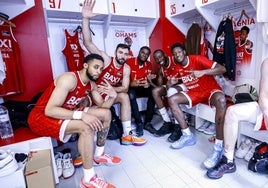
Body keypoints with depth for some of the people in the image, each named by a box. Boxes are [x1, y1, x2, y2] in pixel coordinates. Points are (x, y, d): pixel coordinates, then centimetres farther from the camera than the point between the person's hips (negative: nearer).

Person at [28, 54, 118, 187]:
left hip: (66, 113, 8)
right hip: (42, 117, -8)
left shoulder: (92, 85, 0)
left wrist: (112, 96, -17)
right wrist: (81, 115, -41)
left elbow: (102, 106, 4)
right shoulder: (69, 79, -26)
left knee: (106, 113, 0)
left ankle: (99, 154, 16)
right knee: (86, 127, -34)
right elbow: (50, 110, -31)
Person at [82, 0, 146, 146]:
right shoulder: (106, 60, -17)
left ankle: (127, 134, -14)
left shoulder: (126, 69, -5)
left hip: (110, 94, 4)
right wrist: (85, 19, -39)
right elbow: (88, 43, -28)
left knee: (125, 96, -19)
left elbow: (125, 88, -11)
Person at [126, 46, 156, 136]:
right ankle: (139, 123, -24)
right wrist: (132, 83, -36)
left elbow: (150, 81, -2)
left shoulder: (149, 65, 4)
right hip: (131, 87, -3)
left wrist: (148, 83, -28)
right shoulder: (129, 61, -11)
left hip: (143, 87, 4)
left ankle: (147, 122, -18)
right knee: (131, 95, -37)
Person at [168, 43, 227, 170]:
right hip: (194, 93, 6)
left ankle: (218, 147, -36)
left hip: (211, 90, -5)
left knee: (221, 99, -40)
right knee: (172, 100, -13)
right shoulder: (178, 68, 5)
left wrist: (203, 72, -34)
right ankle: (188, 135, -10)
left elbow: (222, 69, -20)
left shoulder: (197, 59, -14)